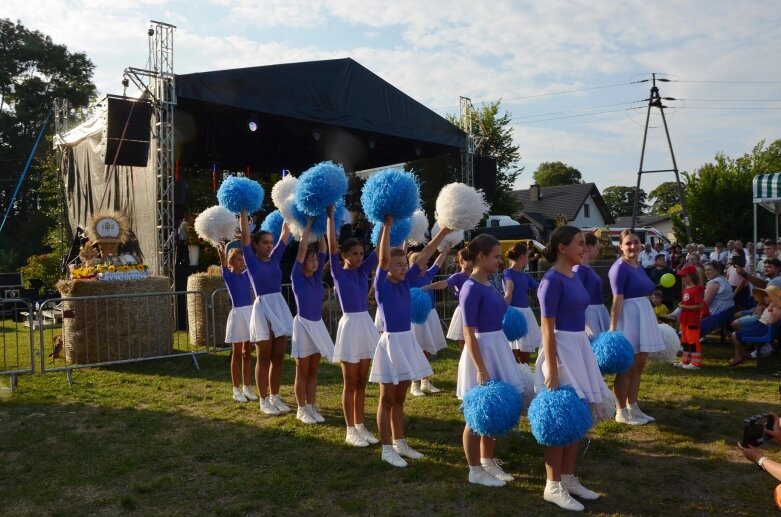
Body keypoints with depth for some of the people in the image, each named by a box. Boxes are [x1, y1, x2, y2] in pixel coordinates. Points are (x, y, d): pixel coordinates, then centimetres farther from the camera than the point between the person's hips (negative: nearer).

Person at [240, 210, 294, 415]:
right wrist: (244, 211, -9)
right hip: (262, 308, -5)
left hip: (280, 307, 5)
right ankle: (264, 400, 11)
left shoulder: (275, 258, 10)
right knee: (264, 358, 2)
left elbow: (286, 234, 10)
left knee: (278, 357, 9)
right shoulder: (252, 261, -3)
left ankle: (275, 397, 20)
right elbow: (245, 235, -10)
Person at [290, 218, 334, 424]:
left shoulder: (317, 276, 5)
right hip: (303, 325, -5)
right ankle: (301, 409, 12)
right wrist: (308, 224, -10)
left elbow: (323, 248, 3)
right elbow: (302, 248, -15)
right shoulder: (297, 277, -9)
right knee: (302, 372, 4)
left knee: (313, 371, 11)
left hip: (318, 325, 5)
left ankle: (311, 407, 19)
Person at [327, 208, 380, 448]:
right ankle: (350, 430, 12)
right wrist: (330, 215, -17)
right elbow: (331, 246, -16)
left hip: (366, 325, 5)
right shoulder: (338, 273, -5)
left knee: (362, 382, 12)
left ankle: (360, 425, 22)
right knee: (350, 383, 3)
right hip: (350, 326, -5)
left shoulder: (364, 271, 7)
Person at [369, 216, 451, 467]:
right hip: (391, 343, -6)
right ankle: (387, 449, 12)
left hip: (408, 341, 7)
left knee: (400, 398, 17)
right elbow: (383, 258, -24)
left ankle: (399, 443, 28)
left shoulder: (405, 282, 6)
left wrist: (443, 232, 3)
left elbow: (425, 255, 5)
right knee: (387, 399, 3)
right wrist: (386, 226, -29)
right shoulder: (381, 284, -10)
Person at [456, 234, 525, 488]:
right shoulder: (471, 288, -17)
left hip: (498, 348, 9)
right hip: (482, 351, -9)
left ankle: (488, 462, 31)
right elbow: (469, 334, -20)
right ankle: (475, 471, 17)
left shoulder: (488, 284, 9)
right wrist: (481, 370, -22)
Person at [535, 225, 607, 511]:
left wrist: (581, 352, 19)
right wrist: (552, 372, -20)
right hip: (561, 349, -9)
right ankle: (553, 486, 13)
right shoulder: (553, 280, -16)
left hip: (580, 346, 9)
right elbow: (547, 328, -18)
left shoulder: (574, 276, 10)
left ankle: (568, 478, 28)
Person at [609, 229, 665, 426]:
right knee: (626, 368, -1)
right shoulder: (620, 267, -13)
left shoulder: (639, 266, 12)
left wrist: (649, 321, 17)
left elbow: (643, 294, 16)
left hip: (644, 316, 9)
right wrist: (613, 329, -23)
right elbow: (617, 300, -19)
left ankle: (633, 408, 23)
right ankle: (621, 412, 8)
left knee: (638, 366, 14)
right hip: (628, 318, -9)